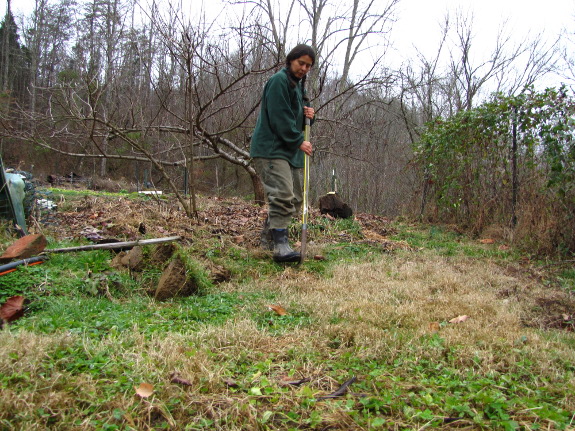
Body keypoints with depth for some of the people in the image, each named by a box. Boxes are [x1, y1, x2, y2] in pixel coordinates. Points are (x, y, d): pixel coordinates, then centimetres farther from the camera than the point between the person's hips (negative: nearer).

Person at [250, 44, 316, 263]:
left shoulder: (299, 85, 22)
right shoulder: (279, 80, -8)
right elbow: (279, 118, -17)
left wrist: (308, 114, 3)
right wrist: (299, 141, -14)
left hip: (290, 150, 10)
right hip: (271, 148, -10)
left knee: (295, 198, 11)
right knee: (282, 195, -21)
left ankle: (268, 237, 24)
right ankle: (280, 246, -22)